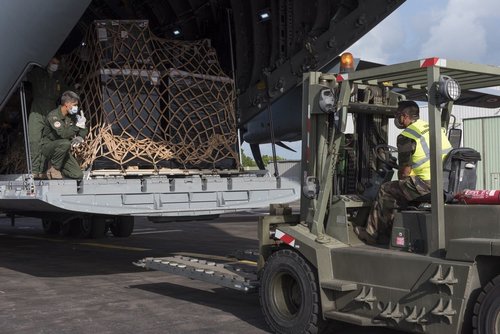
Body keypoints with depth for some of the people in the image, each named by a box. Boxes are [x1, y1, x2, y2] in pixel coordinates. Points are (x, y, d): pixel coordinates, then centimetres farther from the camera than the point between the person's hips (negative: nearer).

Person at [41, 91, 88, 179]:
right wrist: (78, 125, -29)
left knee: (78, 175, -9)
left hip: (62, 150, 6)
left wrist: (80, 137, -10)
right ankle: (53, 169, -18)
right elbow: (63, 134, -34)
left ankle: (56, 164, 14)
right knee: (65, 143, -40)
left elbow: (84, 130, 12)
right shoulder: (53, 116, -21)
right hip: (48, 147, -6)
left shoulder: (73, 115, 1)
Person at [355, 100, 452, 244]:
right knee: (400, 190, 26)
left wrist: (402, 183, 19)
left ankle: (373, 234, 20)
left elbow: (404, 171, -3)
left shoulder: (406, 137, -6)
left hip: (428, 186, -8)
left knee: (386, 190, 9)